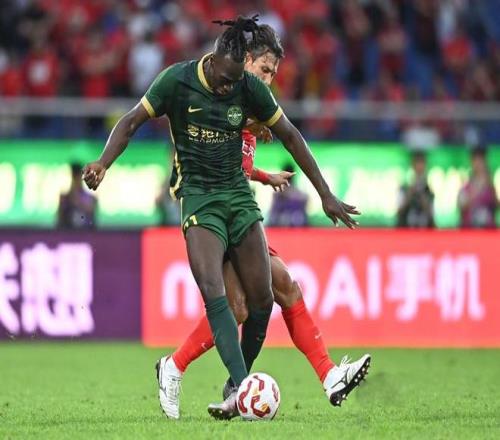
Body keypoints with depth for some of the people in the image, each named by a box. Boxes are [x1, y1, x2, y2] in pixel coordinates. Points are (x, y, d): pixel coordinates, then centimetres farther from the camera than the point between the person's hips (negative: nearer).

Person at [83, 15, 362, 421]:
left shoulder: (251, 87, -2)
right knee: (213, 293, -23)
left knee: (262, 300, -5)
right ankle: (243, 389, -32)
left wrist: (326, 194, 9)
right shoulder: (177, 80, -9)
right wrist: (103, 163, -19)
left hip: (239, 195, 4)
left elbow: (290, 136, 7)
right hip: (197, 196, -4)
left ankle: (237, 387, 11)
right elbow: (132, 122, -2)